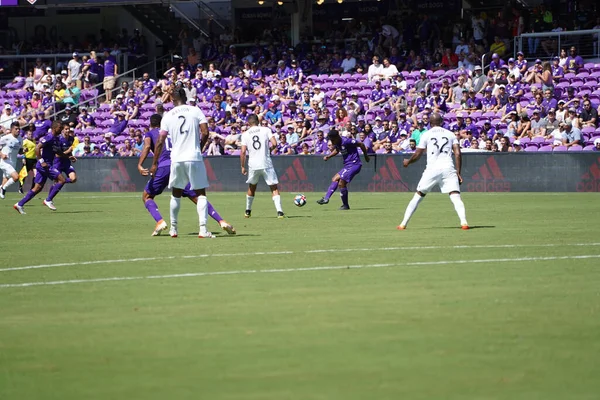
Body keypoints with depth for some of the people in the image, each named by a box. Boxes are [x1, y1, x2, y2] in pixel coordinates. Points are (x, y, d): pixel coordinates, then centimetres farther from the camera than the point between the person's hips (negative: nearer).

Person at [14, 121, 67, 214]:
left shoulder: (56, 138, 15)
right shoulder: (49, 137, -14)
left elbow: (57, 152, 28)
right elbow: (37, 148, -21)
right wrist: (41, 161, -23)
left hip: (46, 166, 9)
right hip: (44, 165, -9)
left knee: (38, 188, 9)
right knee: (61, 180, -11)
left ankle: (20, 204, 10)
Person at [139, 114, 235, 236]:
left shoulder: (149, 134, 16)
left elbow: (147, 146, -5)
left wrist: (139, 165, -15)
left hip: (163, 167, -3)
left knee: (146, 197, 14)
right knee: (196, 197, 5)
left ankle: (160, 221, -11)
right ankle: (221, 221, -11)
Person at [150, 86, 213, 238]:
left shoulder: (168, 116, 5)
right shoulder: (196, 111, 1)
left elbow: (160, 141, 3)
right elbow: (205, 133, -6)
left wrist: (154, 164, 8)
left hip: (176, 159, 2)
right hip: (194, 158, -2)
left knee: (176, 194, 18)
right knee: (201, 193, 2)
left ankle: (173, 228, 23)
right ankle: (203, 229, -12)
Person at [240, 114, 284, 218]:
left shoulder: (245, 134, 4)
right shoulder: (266, 130, 2)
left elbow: (243, 152, -2)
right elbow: (274, 144, -9)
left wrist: (243, 167, 6)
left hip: (253, 165, 2)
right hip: (266, 164, -2)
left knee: (252, 187, 23)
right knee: (274, 188, 0)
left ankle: (248, 211, 32)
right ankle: (279, 211, -15)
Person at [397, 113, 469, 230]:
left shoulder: (426, 135, 9)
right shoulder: (450, 134, 13)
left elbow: (418, 155, 9)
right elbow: (458, 154, 4)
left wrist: (408, 162, 28)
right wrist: (458, 172, 6)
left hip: (432, 169, 0)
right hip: (448, 169, 0)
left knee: (418, 195, 12)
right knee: (455, 196, -6)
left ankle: (403, 223, 12)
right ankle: (463, 221, -28)